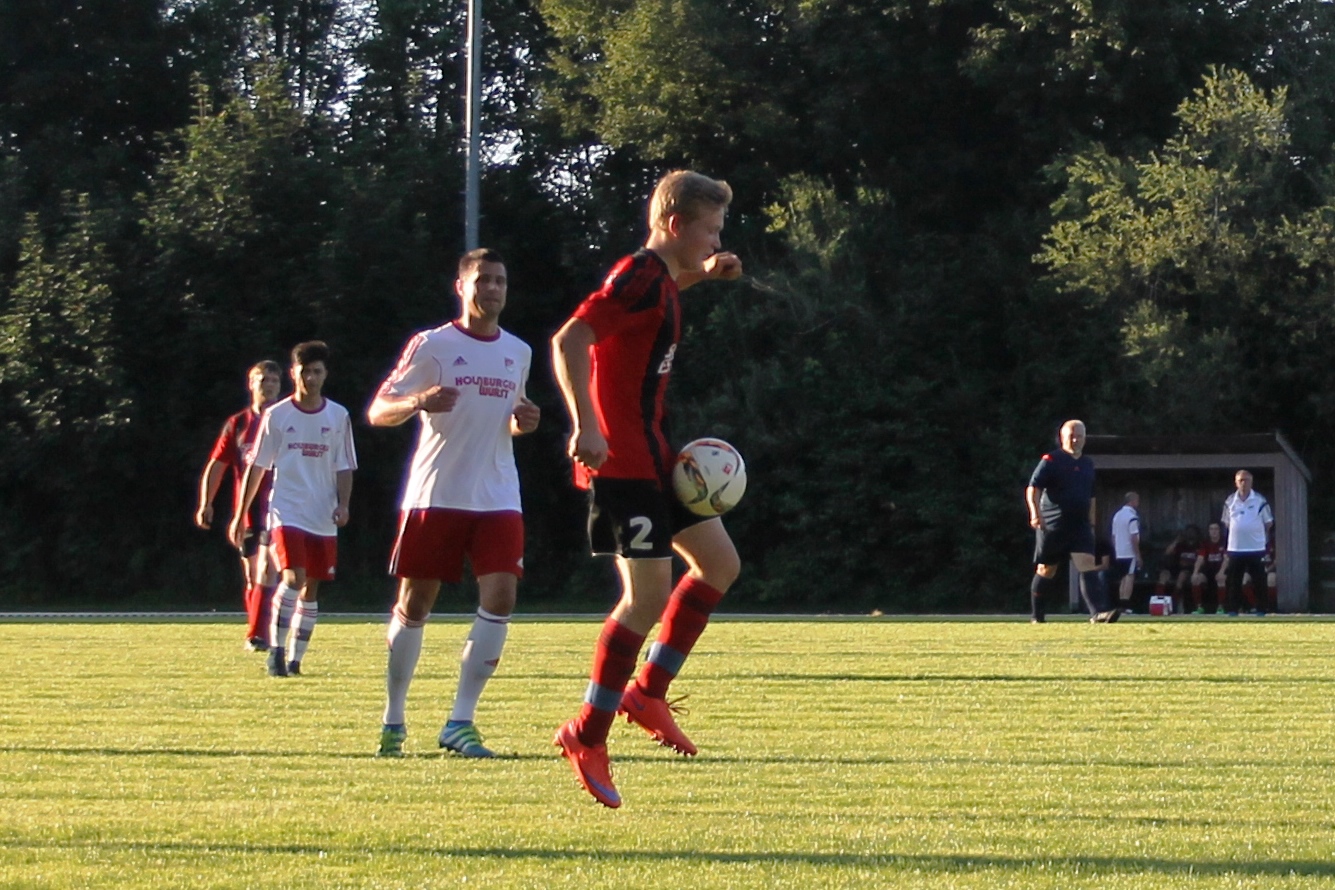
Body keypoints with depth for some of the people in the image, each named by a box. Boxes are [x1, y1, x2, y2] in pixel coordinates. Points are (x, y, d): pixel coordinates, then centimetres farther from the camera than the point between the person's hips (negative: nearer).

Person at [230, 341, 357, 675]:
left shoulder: (338, 417, 5)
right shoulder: (277, 416, 1)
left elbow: (344, 468, 8)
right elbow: (257, 467, 6)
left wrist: (343, 504, -8)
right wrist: (241, 514, 6)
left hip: (323, 518, 3)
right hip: (286, 512, -3)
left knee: (311, 587, 5)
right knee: (293, 578, -19)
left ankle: (295, 656, 15)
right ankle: (276, 649, -10)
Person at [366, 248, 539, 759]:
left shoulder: (518, 353, 14)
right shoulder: (432, 346, -2)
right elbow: (377, 412, -4)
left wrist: (523, 423, 4)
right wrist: (417, 402, -25)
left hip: (498, 500, 4)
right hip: (434, 496, -4)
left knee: (501, 596, -12)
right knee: (413, 603, 1)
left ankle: (460, 723, -7)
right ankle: (392, 722, 16)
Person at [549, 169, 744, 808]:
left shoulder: (657, 278, 15)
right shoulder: (639, 276, -15)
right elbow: (569, 341, -26)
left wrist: (699, 275, 29)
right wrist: (586, 425, -33)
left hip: (650, 456, 11)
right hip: (622, 461, -11)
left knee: (720, 564, 13)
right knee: (648, 596, -11)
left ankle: (647, 692, 18)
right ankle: (587, 734, -3)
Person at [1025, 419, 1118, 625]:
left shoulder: (1088, 465, 14)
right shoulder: (1051, 461, -5)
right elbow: (1033, 488, -12)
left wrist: (1091, 521, 24)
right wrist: (1035, 512, -26)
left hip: (1080, 525, 4)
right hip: (1052, 526, -4)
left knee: (1088, 567, -13)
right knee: (1046, 570, 7)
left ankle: (1099, 612, -24)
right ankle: (1037, 614, 23)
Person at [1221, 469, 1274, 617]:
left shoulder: (1260, 500, -1)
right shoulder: (1230, 501, 6)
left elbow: (1268, 523, 5)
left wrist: (1255, 532, 4)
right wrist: (1239, 533, 7)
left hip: (1256, 548, -2)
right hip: (1235, 548, 2)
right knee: (1233, 581, 3)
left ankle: (1261, 611, 7)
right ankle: (1232, 610, 10)